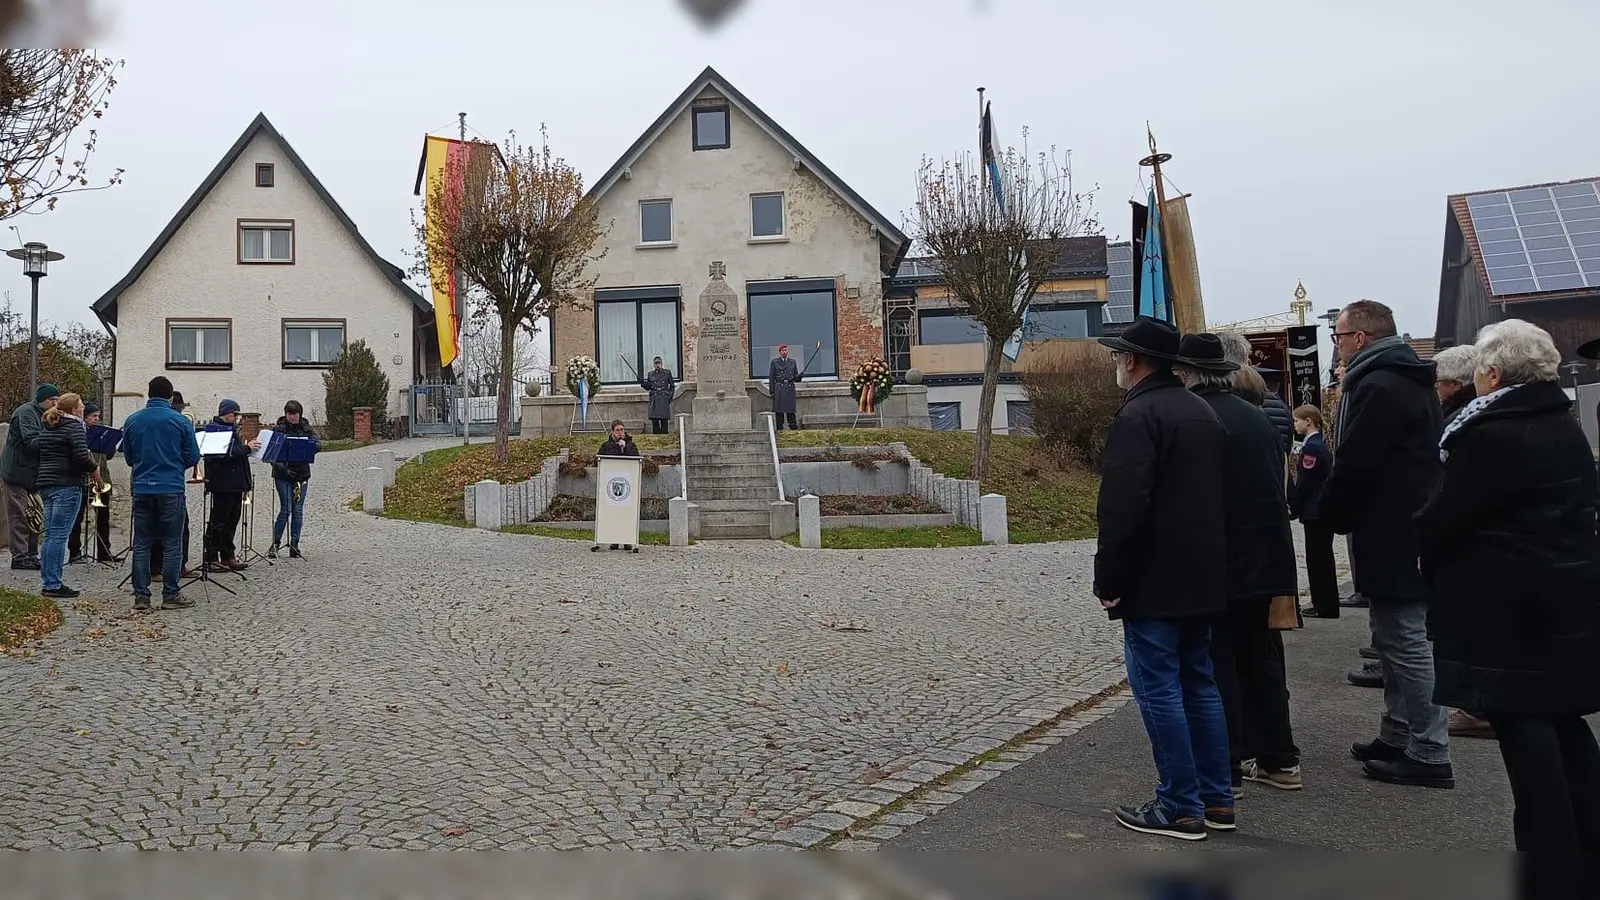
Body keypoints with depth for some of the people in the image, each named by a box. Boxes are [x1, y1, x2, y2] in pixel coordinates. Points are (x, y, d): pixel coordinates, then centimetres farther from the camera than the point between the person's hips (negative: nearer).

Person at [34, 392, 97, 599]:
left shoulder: (46, 428, 17)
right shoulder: (74, 427, -9)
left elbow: (41, 454, 23)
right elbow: (82, 458, -19)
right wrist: (94, 467, 0)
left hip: (46, 483, 9)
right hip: (67, 484, -9)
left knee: (49, 534, 11)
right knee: (59, 535, -7)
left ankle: (47, 582, 14)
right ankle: (53, 585, -7)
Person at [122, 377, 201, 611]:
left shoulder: (132, 421, 4)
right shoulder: (181, 421, -6)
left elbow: (128, 457, 13)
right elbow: (193, 458, -2)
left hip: (142, 489, 3)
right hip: (171, 489, -3)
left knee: (141, 543, 8)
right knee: (172, 544, 2)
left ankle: (141, 595, 9)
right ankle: (171, 595, 4)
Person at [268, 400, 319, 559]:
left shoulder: (307, 429, 7)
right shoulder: (278, 429, 1)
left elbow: (317, 443, -7)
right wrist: (283, 468, -17)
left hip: (301, 474, 2)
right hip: (282, 475, -2)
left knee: (298, 510, 2)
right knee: (286, 509, -9)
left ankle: (294, 545, 8)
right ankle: (275, 543, 3)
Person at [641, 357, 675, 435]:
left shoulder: (667, 373, 6)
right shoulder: (650, 374, 9)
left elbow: (672, 386, 12)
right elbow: (648, 387, 13)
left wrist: (670, 396, 1)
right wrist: (643, 383, -8)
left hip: (664, 400, -1)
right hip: (654, 399, 1)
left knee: (664, 421, -2)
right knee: (654, 421, -4)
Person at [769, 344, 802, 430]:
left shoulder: (792, 362, 14)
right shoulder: (775, 362, 6)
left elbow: (795, 378, 16)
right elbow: (771, 377, 3)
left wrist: (800, 376, -8)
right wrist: (771, 391, -6)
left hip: (790, 388, 2)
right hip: (779, 388, -2)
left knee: (791, 410, 1)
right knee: (779, 410, -4)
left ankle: (793, 428, 2)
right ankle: (780, 429, -1)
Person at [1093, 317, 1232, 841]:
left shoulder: (1137, 416, -15)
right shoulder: (1201, 412, 15)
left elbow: (1122, 510, -22)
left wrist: (1108, 581, -15)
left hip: (1153, 584, -9)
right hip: (1201, 579, 9)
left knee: (1159, 690, -2)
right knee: (1199, 684, 15)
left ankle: (1180, 808, 3)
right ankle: (1216, 800, 21)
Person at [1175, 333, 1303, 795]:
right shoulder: (1258, 416, 9)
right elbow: (1280, 489, 15)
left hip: (1217, 565, -7)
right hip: (1266, 560, 8)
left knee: (1217, 665, 1)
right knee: (1262, 658, 16)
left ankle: (1225, 768, 7)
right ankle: (1278, 759, 24)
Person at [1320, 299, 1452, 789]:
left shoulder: (1378, 386, -18)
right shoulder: (1411, 381, 16)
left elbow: (1353, 464, -21)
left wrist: (1332, 512, -5)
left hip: (1389, 536, -11)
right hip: (1412, 528, 11)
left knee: (1406, 642, -5)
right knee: (1395, 638, 17)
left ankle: (1429, 754, 2)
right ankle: (1397, 737, 27)